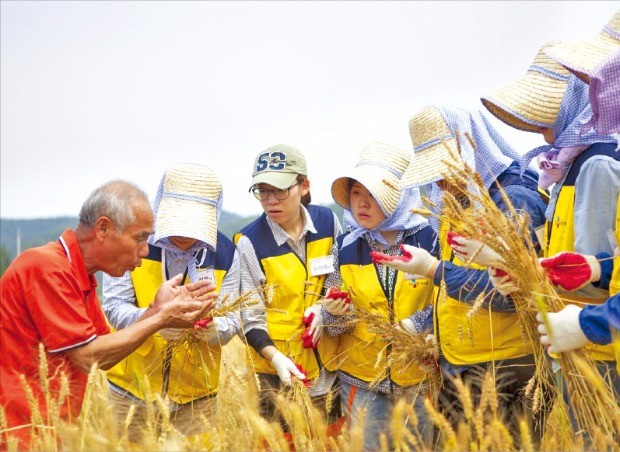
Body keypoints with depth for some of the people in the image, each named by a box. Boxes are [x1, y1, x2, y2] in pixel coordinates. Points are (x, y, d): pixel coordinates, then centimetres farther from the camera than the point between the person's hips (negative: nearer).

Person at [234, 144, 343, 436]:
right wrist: (276, 358, -26)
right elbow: (251, 317, -10)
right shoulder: (250, 242, -13)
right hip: (279, 370, -3)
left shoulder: (328, 221, -4)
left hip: (330, 365, 3)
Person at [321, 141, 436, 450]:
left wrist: (414, 325, -18)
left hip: (421, 380, -1)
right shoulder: (345, 249, -3)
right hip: (362, 382, 1)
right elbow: (332, 323, 3)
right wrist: (334, 314, -18)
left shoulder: (429, 240, -10)